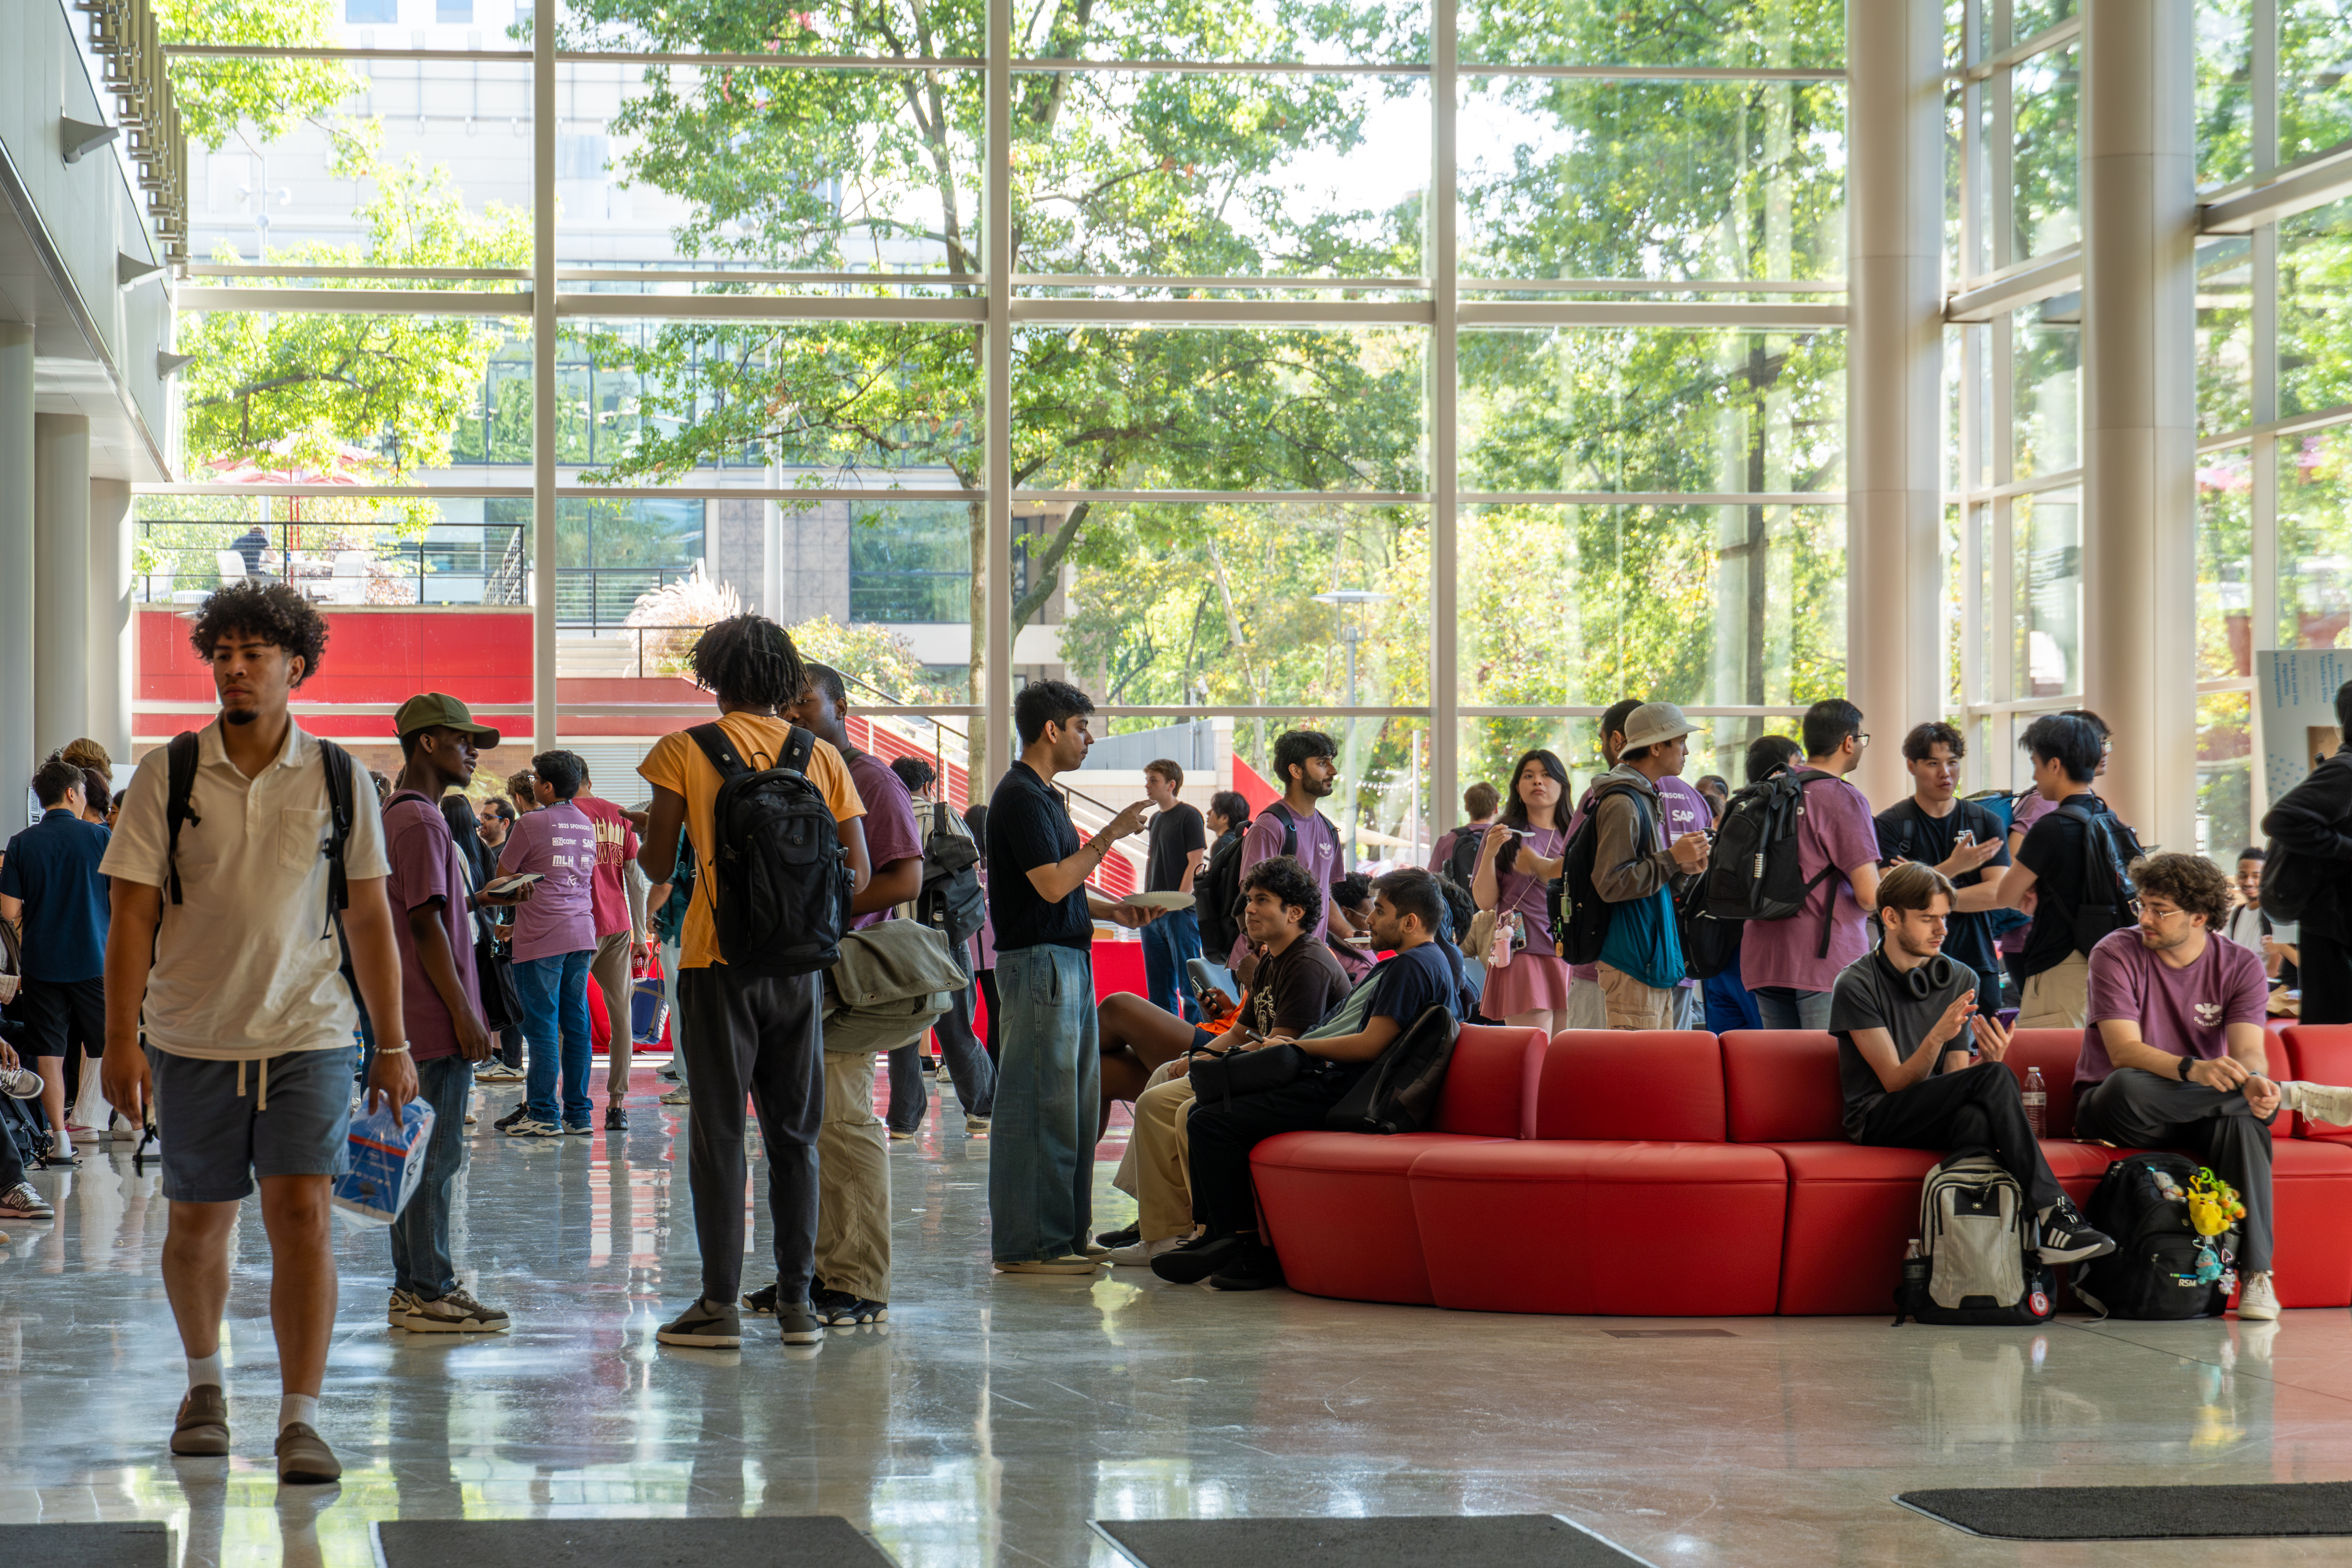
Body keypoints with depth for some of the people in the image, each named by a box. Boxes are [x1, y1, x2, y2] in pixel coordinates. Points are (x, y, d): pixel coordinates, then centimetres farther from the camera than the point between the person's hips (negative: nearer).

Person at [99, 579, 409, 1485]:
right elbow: (132, 914, -2)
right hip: (194, 1037, 1)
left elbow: (371, 918, 8)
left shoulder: (341, 782, 2)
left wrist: (393, 1044, 6)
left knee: (301, 1215, -12)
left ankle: (300, 1420, -11)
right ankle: (204, 1383, 35)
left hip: (309, 1036, -1)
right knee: (199, 1223, 11)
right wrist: (121, 1040, -9)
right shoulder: (166, 777, -1)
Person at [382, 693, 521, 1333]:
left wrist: (483, 900, 14)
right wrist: (464, 1013, -19)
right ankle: (430, 1293, -4)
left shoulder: (398, 815, 17)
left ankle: (412, 1286, 17)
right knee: (437, 1154, -7)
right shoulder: (421, 820, -15)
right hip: (436, 1017, -10)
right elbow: (426, 924, -19)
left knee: (418, 1153, 13)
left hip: (412, 1017, 10)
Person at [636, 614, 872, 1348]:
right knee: (794, 1133, 9)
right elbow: (859, 874, 3)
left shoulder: (685, 752, -4)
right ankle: (796, 1299, 9)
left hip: (718, 960, -3)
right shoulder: (821, 757, 5)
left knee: (719, 1130, 1)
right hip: (799, 964, 3)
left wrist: (641, 843, 18)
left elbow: (658, 866, -4)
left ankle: (721, 1301, -1)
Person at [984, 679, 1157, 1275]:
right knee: (1040, 1105, -8)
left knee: (1075, 1104, 12)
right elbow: (1052, 884, -21)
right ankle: (1027, 1244, -6)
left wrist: (1114, 910, 12)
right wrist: (1109, 836, -15)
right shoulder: (1019, 796, -13)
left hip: (1068, 960, 11)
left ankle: (1065, 1234, 17)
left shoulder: (1043, 795, 18)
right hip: (1039, 962, -11)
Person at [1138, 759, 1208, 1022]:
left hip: (1181, 911, -8)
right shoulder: (1155, 819, 17)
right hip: (1153, 912, 8)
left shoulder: (1189, 815, -7)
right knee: (1158, 987, 10)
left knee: (1188, 984, -7)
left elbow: (1195, 864, -12)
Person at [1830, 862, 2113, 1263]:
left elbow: (1957, 1079, 6)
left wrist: (1990, 1059, -17)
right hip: (1879, 1120, -4)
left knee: (1975, 1117, -38)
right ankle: (2051, 1212, -35)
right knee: (1995, 1078, -30)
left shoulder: (1962, 980, 11)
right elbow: (1896, 1083, -11)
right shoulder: (1856, 985, -4)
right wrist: (1937, 1037, -29)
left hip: (1939, 1117, 4)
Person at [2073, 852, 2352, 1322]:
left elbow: (2249, 1050, -14)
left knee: (2245, 1116, -34)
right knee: (2127, 1089, -39)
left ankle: (2255, 1273, -37)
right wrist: (2193, 1070, -41)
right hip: (2117, 1113, -2)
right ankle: (2293, 1096, -30)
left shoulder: (2241, 966, -1)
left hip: (2202, 1111, 2)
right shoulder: (2115, 954, -9)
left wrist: (2254, 1078, -41)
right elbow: (2124, 1052, -21)